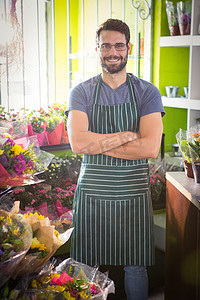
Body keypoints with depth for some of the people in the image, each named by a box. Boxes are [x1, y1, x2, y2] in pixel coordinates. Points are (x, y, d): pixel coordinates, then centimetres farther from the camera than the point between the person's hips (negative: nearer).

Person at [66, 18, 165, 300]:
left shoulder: (147, 92, -2)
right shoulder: (82, 92, 0)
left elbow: (150, 148, -15)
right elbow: (78, 143, -16)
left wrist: (97, 143, -15)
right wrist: (128, 135, -17)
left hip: (134, 194, 0)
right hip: (91, 192, 1)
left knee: (135, 267, 12)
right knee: (87, 267, 12)